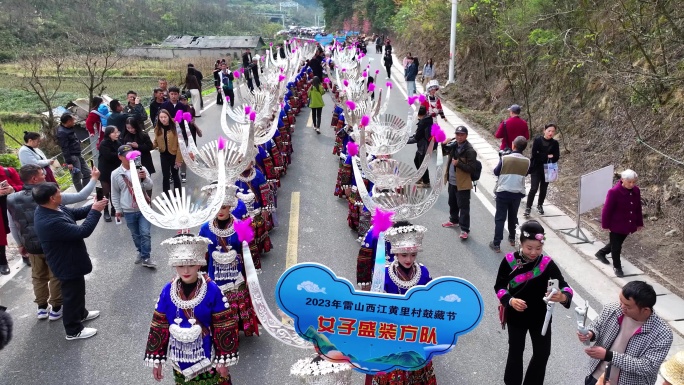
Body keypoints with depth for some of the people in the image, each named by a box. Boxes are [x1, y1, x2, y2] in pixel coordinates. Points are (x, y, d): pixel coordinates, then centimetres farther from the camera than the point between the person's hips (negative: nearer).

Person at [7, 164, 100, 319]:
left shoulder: (12, 200, -9)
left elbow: (13, 226, 3)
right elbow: (81, 196, -20)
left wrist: (20, 245, 17)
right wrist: (94, 179, -8)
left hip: (32, 247, 4)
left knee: (38, 277, 22)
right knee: (56, 277, 14)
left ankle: (42, 308, 33)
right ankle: (56, 308, 24)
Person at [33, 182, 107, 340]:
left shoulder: (51, 208, -7)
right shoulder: (50, 222, -38)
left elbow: (75, 213, 6)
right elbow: (83, 231, -35)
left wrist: (93, 206, -8)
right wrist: (95, 211, -25)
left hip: (69, 260, 10)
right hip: (68, 265, -10)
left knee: (78, 290, 29)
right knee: (72, 295, 9)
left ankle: (81, 314, 52)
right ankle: (73, 330, 28)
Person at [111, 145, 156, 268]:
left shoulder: (141, 169, -9)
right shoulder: (115, 174, -6)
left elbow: (149, 187, -8)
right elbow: (115, 194, 4)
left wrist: (145, 178, -29)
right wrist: (117, 209, 7)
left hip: (144, 208, -1)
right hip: (128, 211, 1)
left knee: (145, 233, -4)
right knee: (136, 235, 17)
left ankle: (146, 258, 5)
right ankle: (141, 252, 37)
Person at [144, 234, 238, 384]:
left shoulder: (212, 290, -17)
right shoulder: (168, 291, -10)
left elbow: (224, 326, -12)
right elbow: (159, 326, -2)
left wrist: (223, 359, -9)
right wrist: (156, 359, 2)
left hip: (206, 355, -3)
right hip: (180, 356, 3)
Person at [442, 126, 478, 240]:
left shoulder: (470, 151, -18)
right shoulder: (454, 146, 5)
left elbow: (471, 169, -20)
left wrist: (458, 163, -27)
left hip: (462, 183, -8)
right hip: (452, 181, 8)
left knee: (463, 207, -2)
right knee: (452, 203, 25)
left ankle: (465, 229, 5)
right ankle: (454, 220, 45)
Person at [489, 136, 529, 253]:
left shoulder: (505, 158, -16)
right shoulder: (527, 161, -7)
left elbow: (496, 172, -2)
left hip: (503, 192, -3)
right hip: (517, 193, 3)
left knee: (500, 218, 3)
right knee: (513, 216, 22)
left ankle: (496, 244, 2)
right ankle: (512, 238, 36)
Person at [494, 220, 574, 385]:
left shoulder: (547, 263, -19)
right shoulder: (509, 261, -19)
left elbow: (565, 287, -23)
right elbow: (499, 286, -9)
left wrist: (562, 297, -46)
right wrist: (510, 300, -28)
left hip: (540, 316, 1)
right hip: (515, 316, -1)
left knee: (542, 352, 14)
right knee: (516, 350, 17)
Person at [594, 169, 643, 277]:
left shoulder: (636, 191, -5)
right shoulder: (614, 192, -24)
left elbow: (638, 208, 7)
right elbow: (607, 210, -17)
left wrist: (639, 223, 12)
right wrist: (606, 225, -12)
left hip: (628, 225, 6)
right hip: (616, 225, -6)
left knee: (618, 243, 23)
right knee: (616, 247, 8)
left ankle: (601, 253, 47)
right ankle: (617, 267, 27)